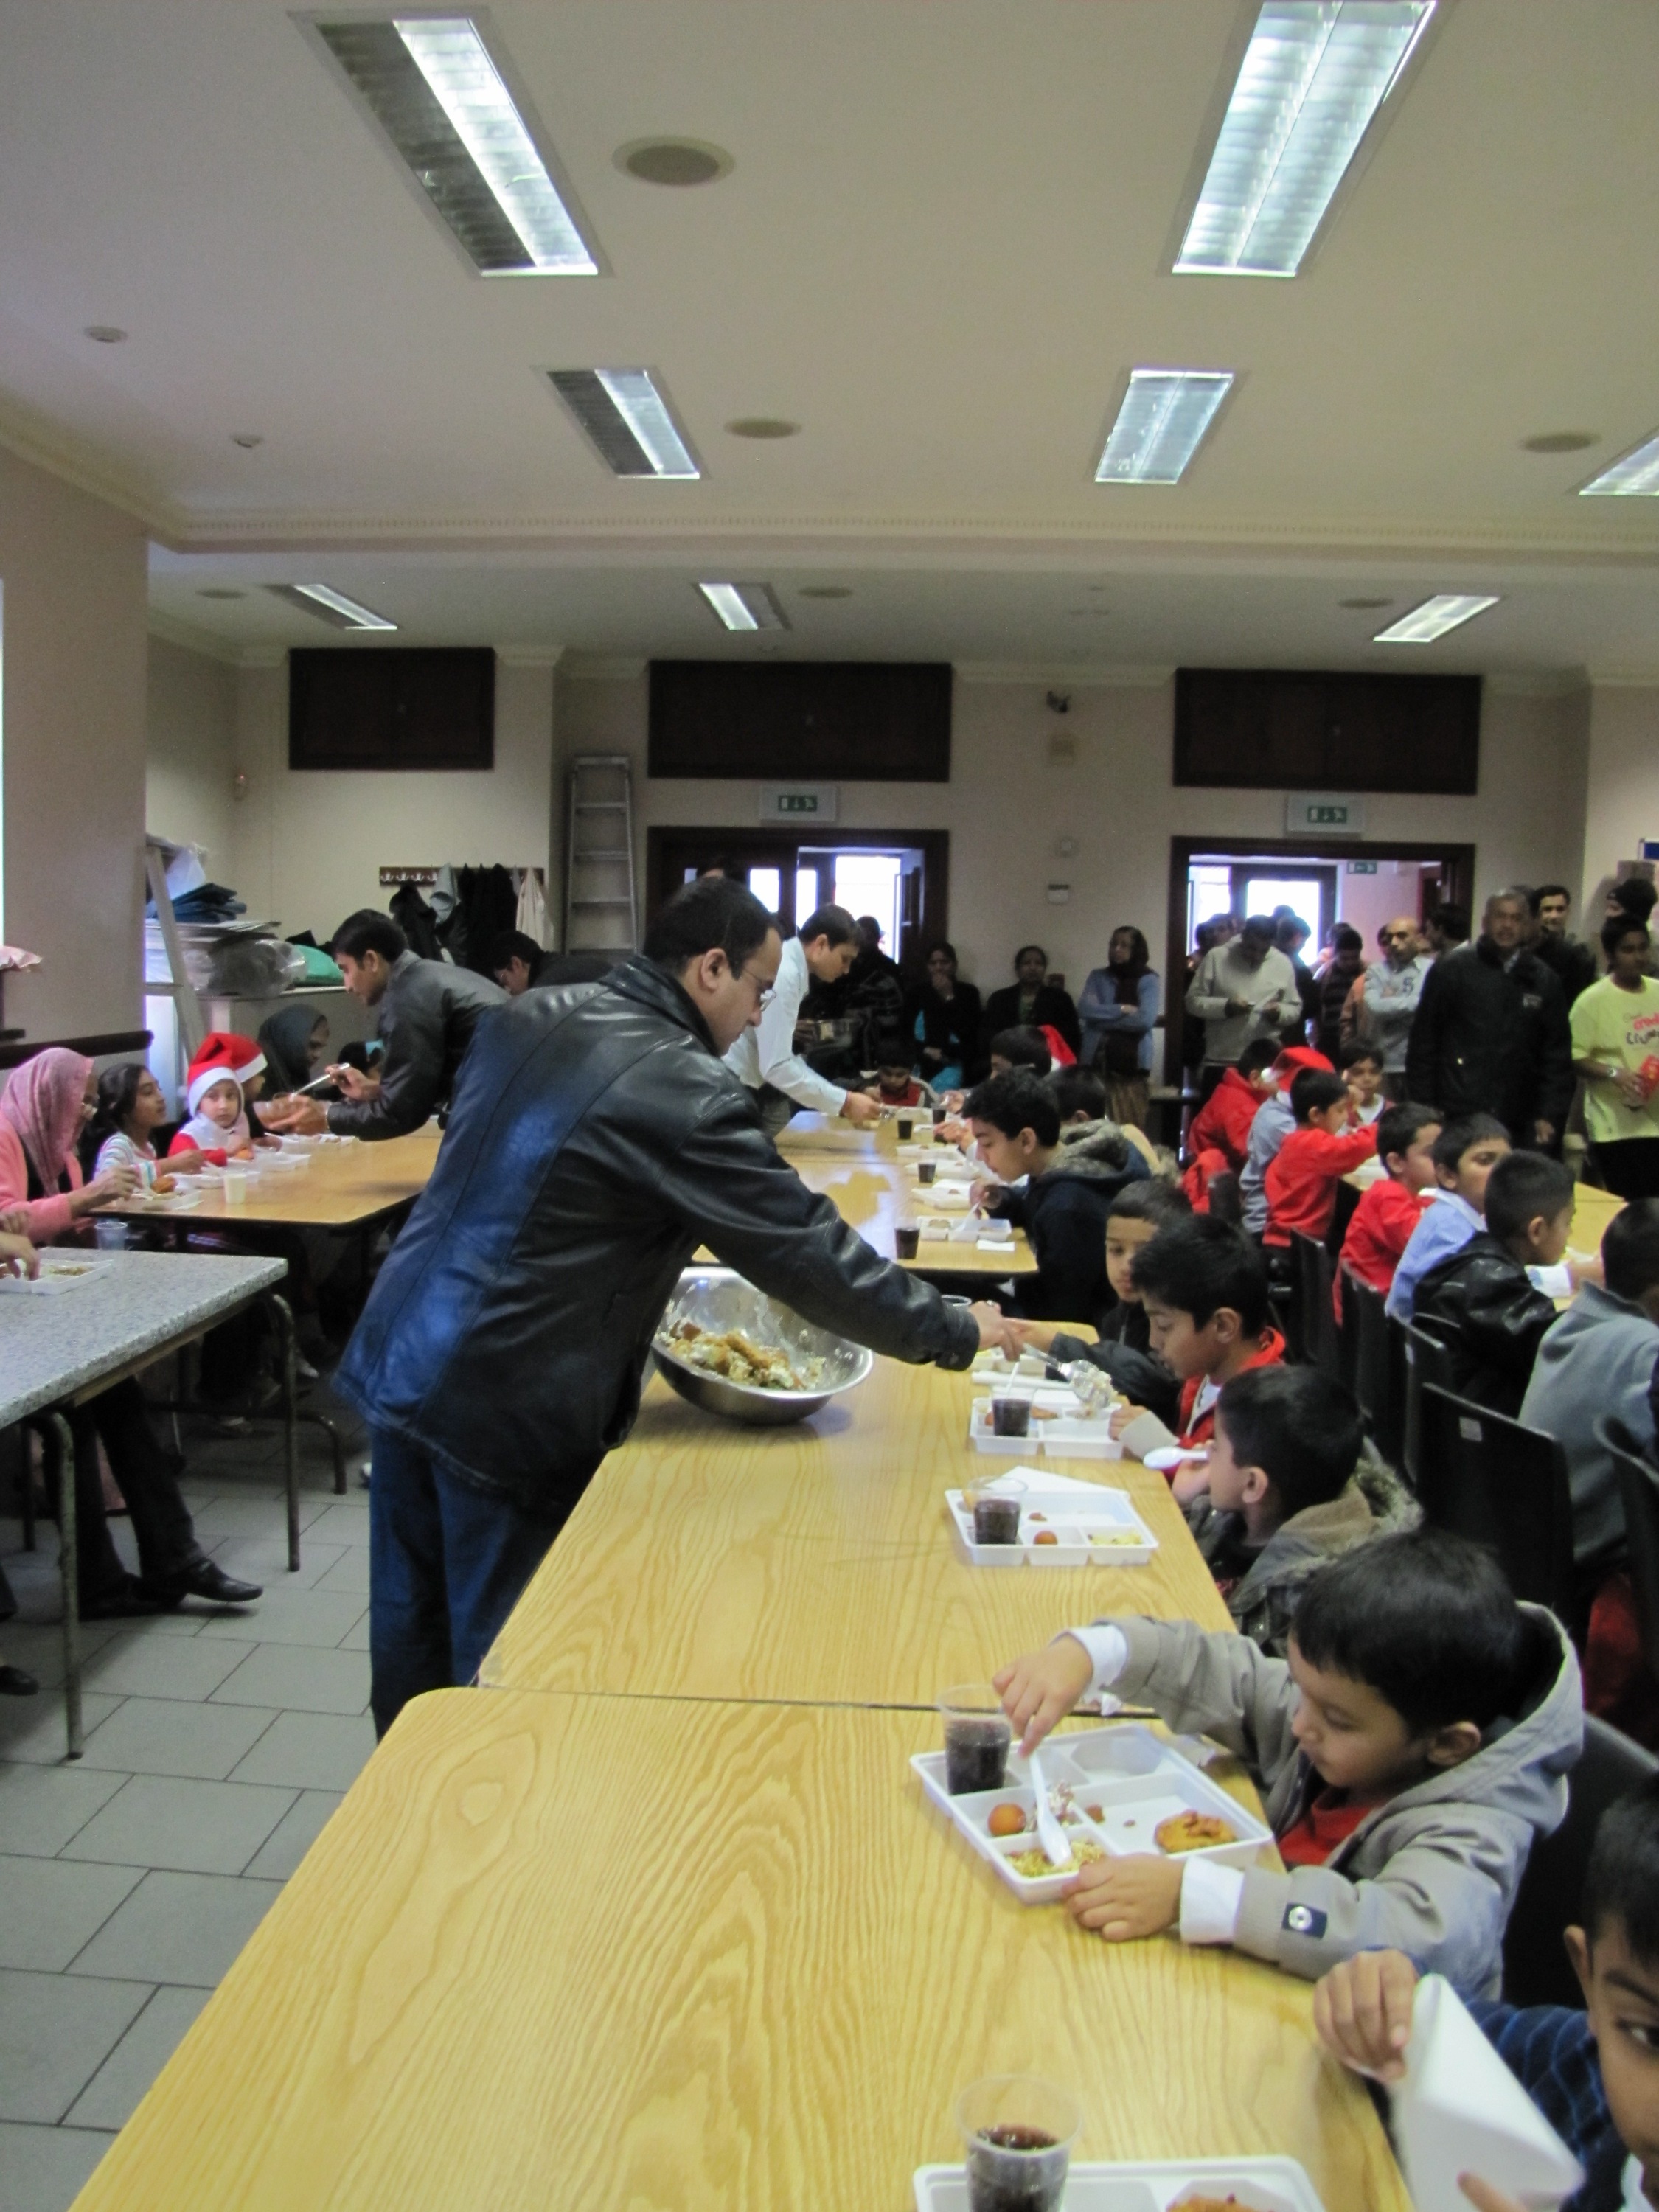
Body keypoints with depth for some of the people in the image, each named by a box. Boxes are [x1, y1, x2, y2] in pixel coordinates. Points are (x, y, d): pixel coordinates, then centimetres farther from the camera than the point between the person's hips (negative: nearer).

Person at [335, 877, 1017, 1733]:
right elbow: (805, 1249, -16)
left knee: (410, 1627, 20)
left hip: (398, 1360, 8)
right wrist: (957, 1331, -4)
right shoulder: (683, 1089, -19)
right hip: (502, 1408, -8)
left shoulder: (527, 1017, 5)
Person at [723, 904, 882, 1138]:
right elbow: (776, 1066, -25)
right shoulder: (782, 973, -21)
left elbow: (781, 1057, 14)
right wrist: (844, 1102, -22)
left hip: (754, 1088, 9)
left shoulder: (792, 969, 8)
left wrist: (839, 1102, 8)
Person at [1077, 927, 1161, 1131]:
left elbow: (1145, 1020, -9)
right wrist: (1122, 1009, -6)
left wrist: (1103, 1018, -4)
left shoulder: (1148, 980, 6)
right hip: (1096, 1062, 2)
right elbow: (1084, 1009, -2)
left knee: (1131, 1129, -5)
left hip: (1133, 1063, -2)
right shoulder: (1097, 977, 14)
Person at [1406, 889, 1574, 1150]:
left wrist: (1550, 1116, 4)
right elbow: (1423, 1043, 2)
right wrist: (1424, 1109, -2)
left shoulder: (1543, 981, 10)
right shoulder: (1451, 969, 3)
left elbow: (1557, 1055, 12)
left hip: (1518, 1127, 2)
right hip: (1457, 1119, -2)